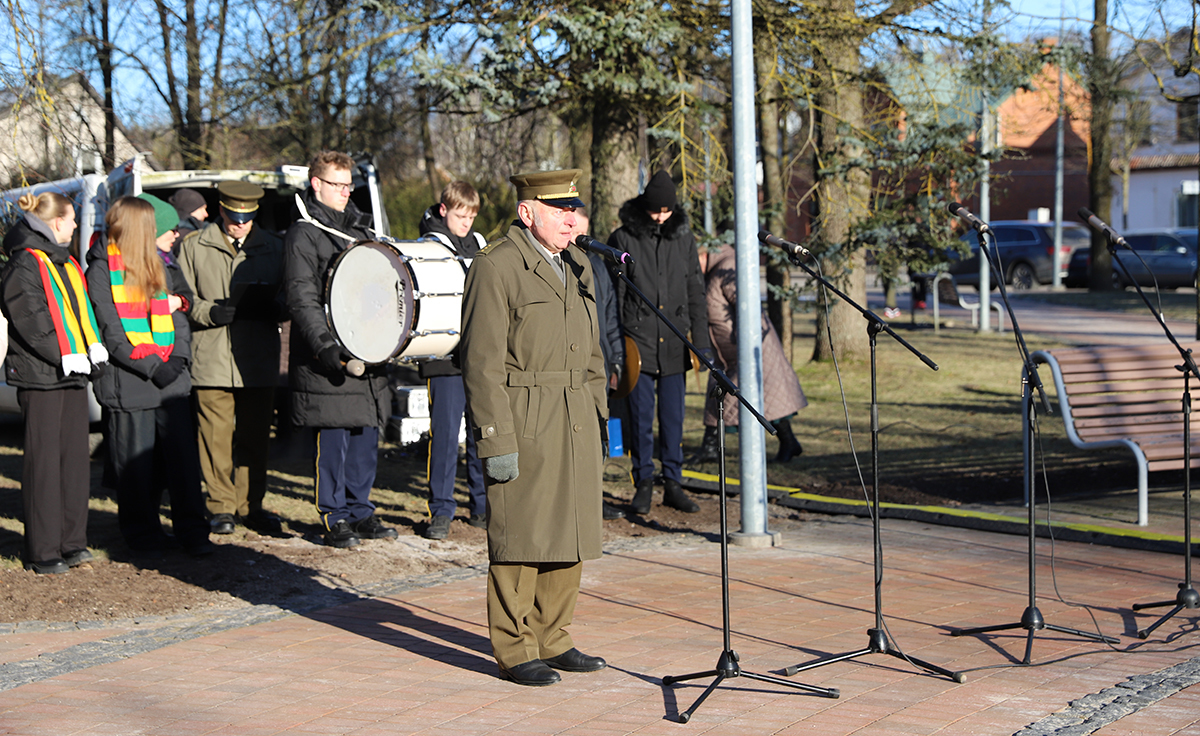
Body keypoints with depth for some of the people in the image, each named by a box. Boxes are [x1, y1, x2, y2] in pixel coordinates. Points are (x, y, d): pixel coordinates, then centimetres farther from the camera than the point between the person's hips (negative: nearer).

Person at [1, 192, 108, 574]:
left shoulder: (67, 264, 18)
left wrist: (94, 348, 4)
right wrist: (64, 356, -19)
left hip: (74, 373, 8)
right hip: (42, 376, -8)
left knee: (75, 457, 9)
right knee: (44, 461, -5)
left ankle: (72, 542, 16)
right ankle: (43, 552, 0)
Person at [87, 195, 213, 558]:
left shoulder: (164, 265, 16)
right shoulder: (101, 269, -4)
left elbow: (180, 312, 15)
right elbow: (109, 330, -10)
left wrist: (178, 357, -3)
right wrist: (151, 366, -16)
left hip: (171, 378, 5)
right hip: (128, 380, -5)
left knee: (184, 453, 1)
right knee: (138, 461, 2)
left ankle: (192, 530, 9)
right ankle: (142, 532, 16)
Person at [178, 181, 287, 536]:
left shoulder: (274, 247, 14)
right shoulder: (194, 247, 9)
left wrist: (271, 308, -9)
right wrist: (209, 312, -13)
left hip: (259, 359, 2)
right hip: (211, 357, -1)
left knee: (255, 437, 4)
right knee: (216, 437, -2)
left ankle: (251, 505, 15)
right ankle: (221, 506, 8)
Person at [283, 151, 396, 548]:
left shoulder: (359, 229, 18)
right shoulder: (303, 235, -5)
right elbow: (302, 299, -13)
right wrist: (325, 345, -21)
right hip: (328, 363, -7)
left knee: (366, 438, 10)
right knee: (332, 440, -3)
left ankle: (360, 511, 21)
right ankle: (335, 519, 7)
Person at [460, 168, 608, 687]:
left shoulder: (577, 269, 16)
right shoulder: (495, 268, -9)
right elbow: (482, 361, -13)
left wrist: (599, 422, 16)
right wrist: (496, 441, -17)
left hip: (576, 425, 8)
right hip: (523, 427, -7)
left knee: (570, 535, 10)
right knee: (520, 539, -2)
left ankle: (552, 640, 21)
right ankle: (514, 651, 7)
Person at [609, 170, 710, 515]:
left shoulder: (684, 238, 9)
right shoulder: (623, 238, -1)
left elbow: (695, 293, 13)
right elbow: (613, 295, 0)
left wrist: (701, 341, 7)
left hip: (674, 344, 3)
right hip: (638, 342, -3)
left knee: (673, 416, 6)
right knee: (641, 416, 0)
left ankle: (673, 483, 13)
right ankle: (643, 483, 12)